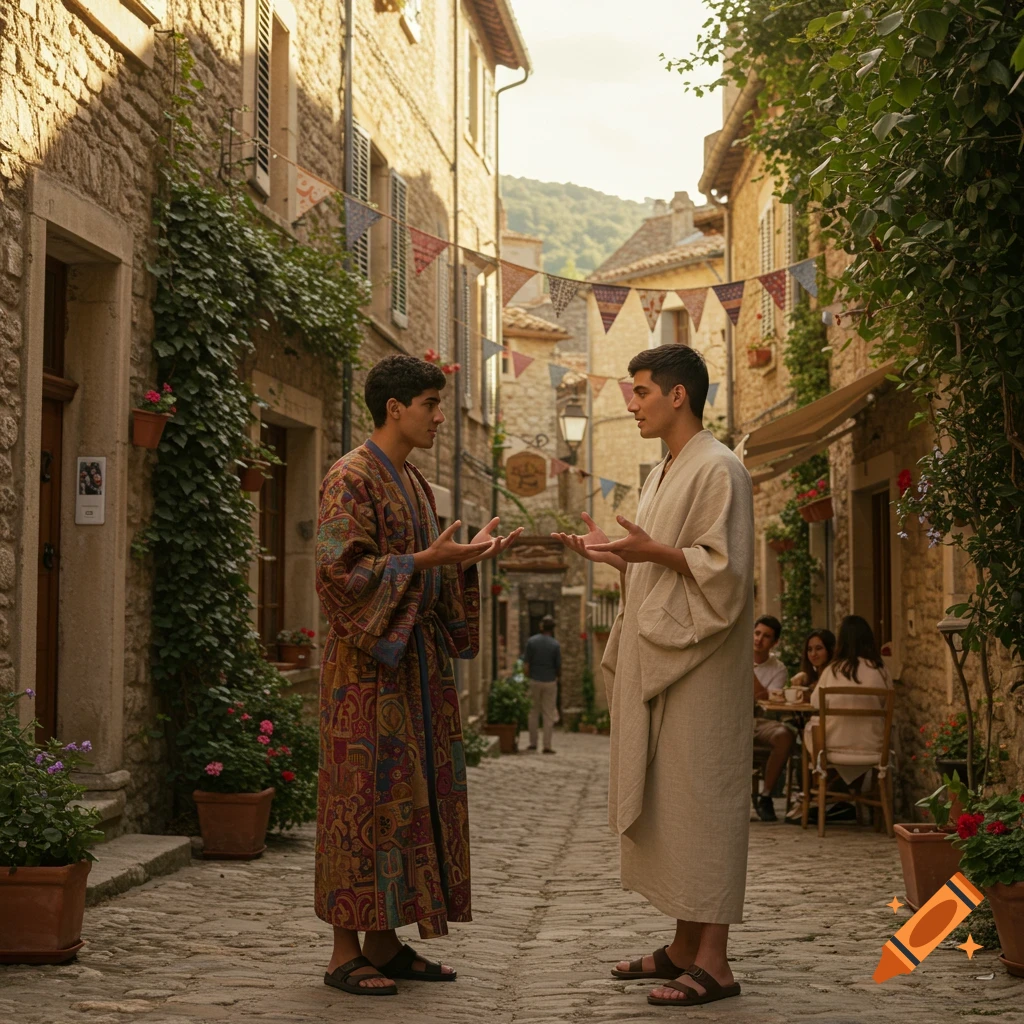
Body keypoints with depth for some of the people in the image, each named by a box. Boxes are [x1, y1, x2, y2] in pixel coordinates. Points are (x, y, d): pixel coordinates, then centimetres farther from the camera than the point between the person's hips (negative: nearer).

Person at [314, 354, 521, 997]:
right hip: (368, 665, -9)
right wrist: (427, 559, -24)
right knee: (364, 799, -7)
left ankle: (385, 945, 14)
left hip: (415, 662, 9)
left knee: (411, 799, 8)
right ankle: (346, 953, -1)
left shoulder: (414, 483, 17)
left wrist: (468, 558, 5)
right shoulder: (352, 479, -10)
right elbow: (342, 572, -19)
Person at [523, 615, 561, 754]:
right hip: (550, 682, -2)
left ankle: (533, 743, 16)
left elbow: (525, 665, -6)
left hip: (535, 681, 2)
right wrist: (558, 677, 18)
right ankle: (547, 746, 1)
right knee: (549, 714, 3)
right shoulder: (555, 645, -9)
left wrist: (529, 677, 10)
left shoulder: (531, 641, -5)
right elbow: (559, 667, -3)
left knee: (534, 712, 14)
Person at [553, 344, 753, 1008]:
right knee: (663, 801, 11)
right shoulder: (666, 474, 18)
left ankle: (713, 962, -4)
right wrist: (612, 554, 13)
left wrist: (655, 550, -22)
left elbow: (726, 568, -18)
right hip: (657, 661, 10)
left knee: (698, 798, -8)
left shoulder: (719, 469, -11)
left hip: (698, 668, -10)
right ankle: (685, 947, 18)